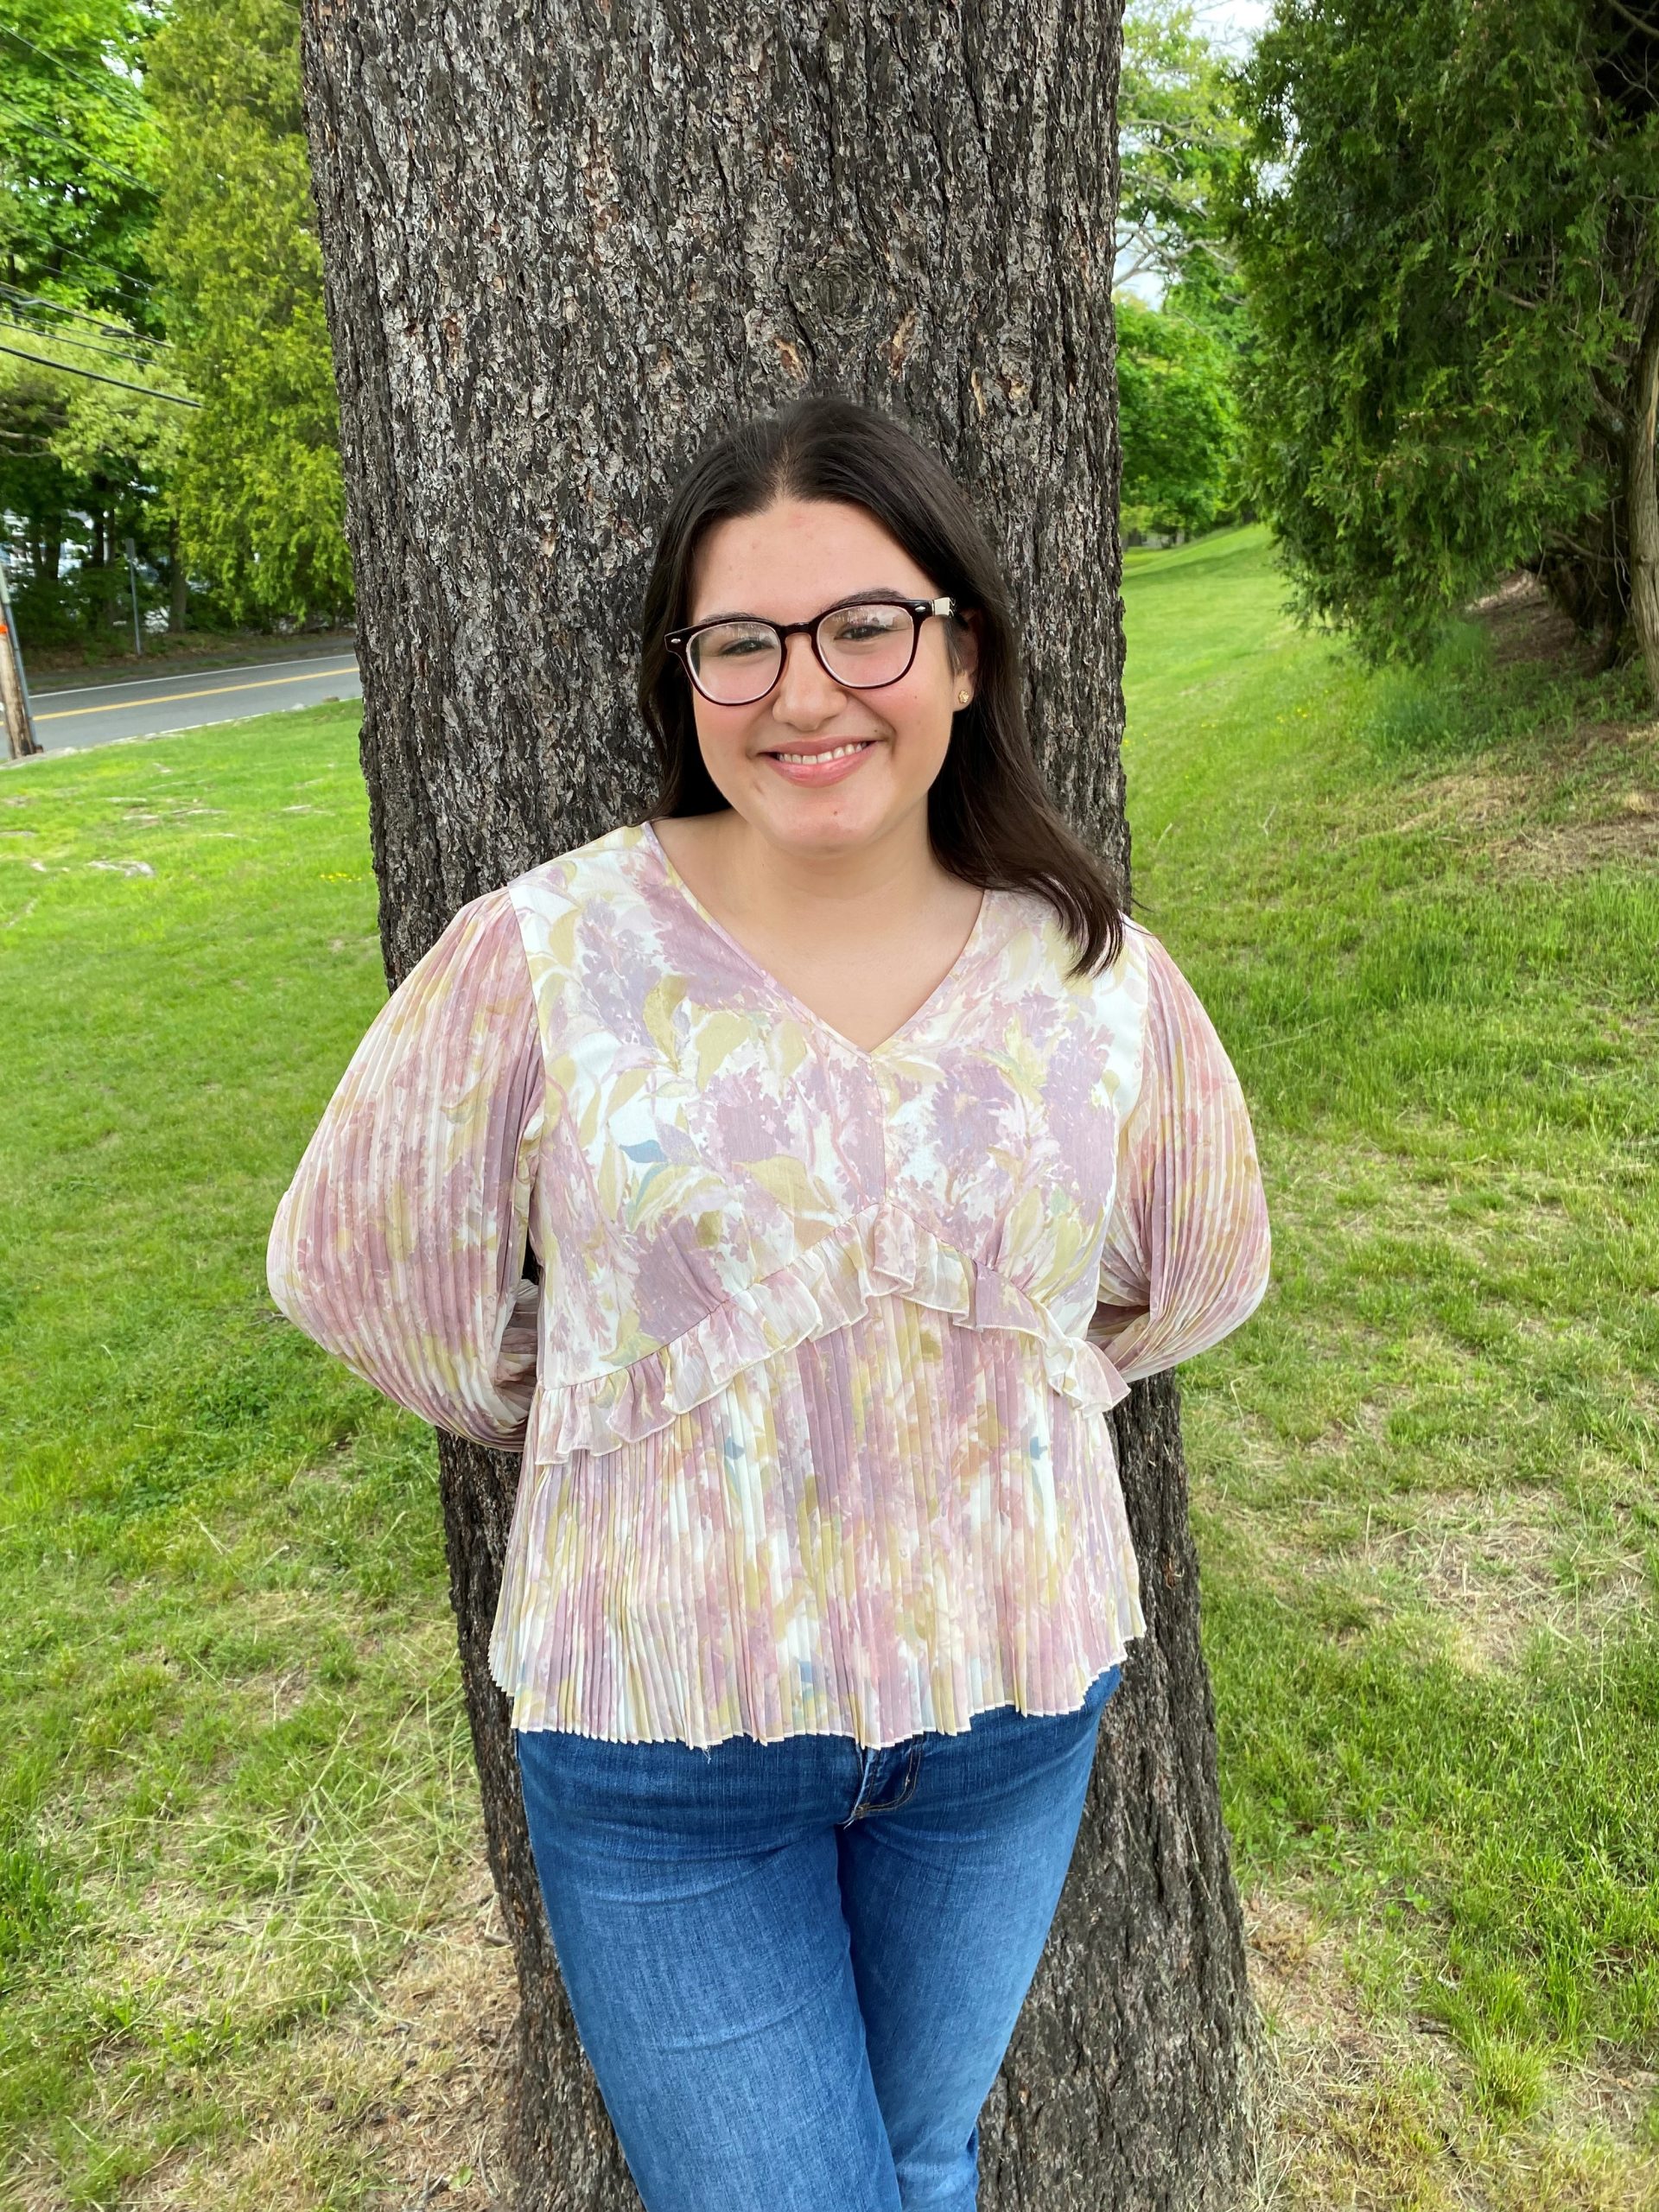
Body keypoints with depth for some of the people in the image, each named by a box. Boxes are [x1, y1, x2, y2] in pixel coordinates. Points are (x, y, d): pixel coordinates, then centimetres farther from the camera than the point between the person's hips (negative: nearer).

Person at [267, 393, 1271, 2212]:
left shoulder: (1099, 976, -8)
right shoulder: (545, 952, -16)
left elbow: (1193, 1275, 11)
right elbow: (355, 1261, -2)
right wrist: (605, 1422, 5)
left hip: (1014, 1709, 3)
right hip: (658, 1724, -2)